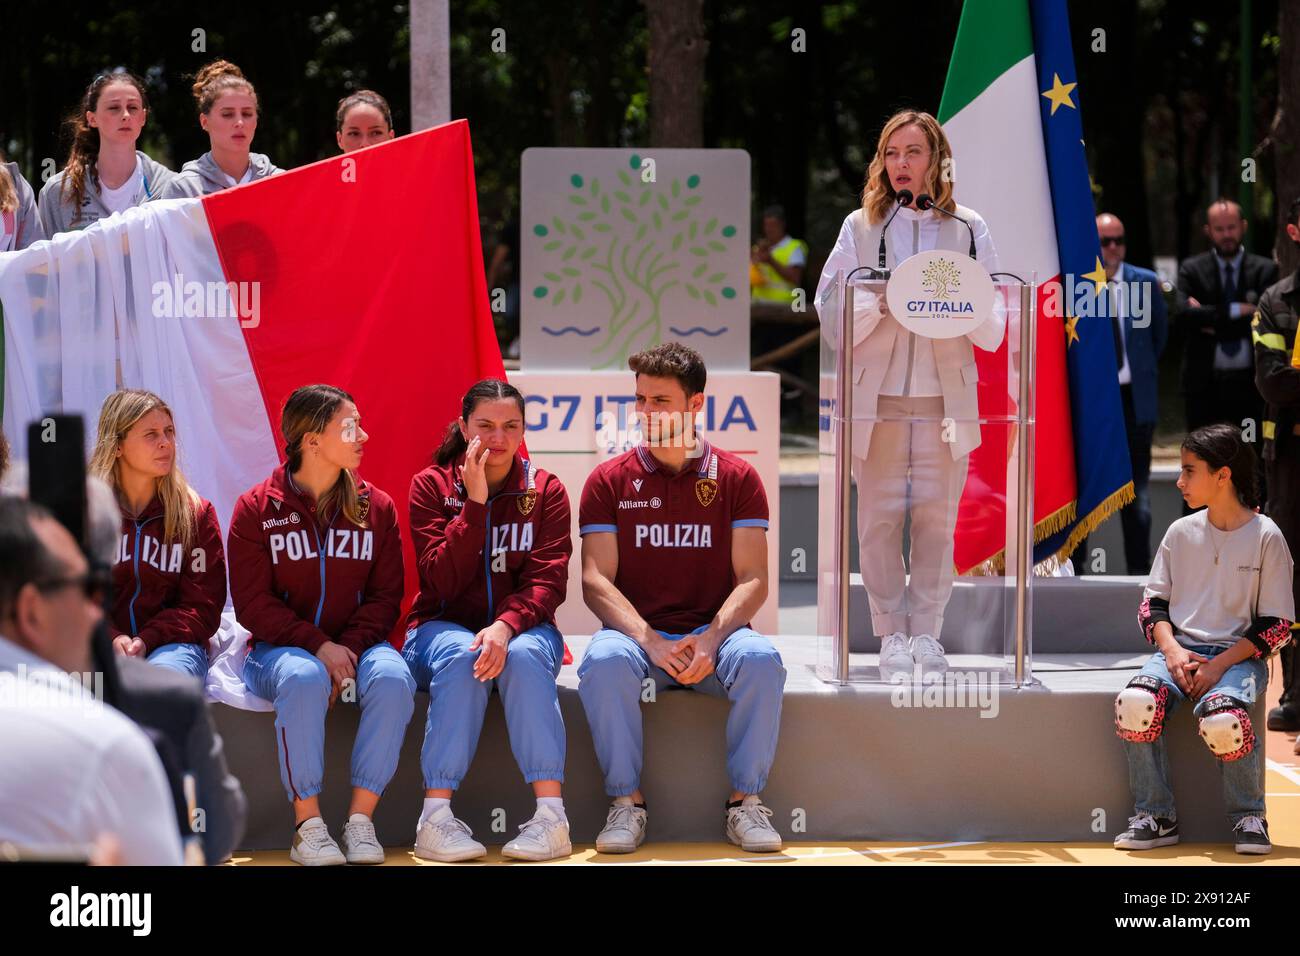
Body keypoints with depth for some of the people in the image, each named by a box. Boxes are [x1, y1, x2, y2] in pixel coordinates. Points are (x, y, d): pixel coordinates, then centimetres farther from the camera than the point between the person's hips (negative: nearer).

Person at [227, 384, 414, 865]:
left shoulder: (376, 507, 7)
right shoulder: (256, 509, -1)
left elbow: (385, 595, 3)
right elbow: (253, 603, -6)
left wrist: (348, 648, -16)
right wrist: (318, 647, -19)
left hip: (357, 643, 2)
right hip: (282, 647, -2)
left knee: (392, 677, -32)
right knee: (303, 679, -37)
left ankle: (360, 821, -24)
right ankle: (308, 826, -27)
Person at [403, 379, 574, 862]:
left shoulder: (545, 490, 2)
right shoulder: (432, 486, -1)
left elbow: (548, 581, -10)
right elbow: (444, 582, -12)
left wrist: (505, 626, -29)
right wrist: (475, 503, -19)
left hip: (522, 627, 1)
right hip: (443, 628, -1)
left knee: (525, 656, -34)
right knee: (461, 656, -35)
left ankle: (551, 817, -37)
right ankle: (435, 818, -38)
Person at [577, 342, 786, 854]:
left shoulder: (736, 477, 7)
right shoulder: (609, 480, 7)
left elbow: (753, 580, 0)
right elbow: (596, 580, -2)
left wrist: (712, 639, -19)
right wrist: (650, 641, -19)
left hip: (713, 632, 0)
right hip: (638, 632, 0)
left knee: (760, 659, -32)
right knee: (604, 662, -34)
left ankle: (745, 802, -18)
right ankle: (626, 802, -21)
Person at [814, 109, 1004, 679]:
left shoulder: (969, 229, 8)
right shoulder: (860, 227, 8)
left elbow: (993, 330, 6)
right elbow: (831, 316, 2)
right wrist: (882, 301, -13)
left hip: (945, 401, 0)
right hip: (878, 400, 0)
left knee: (937, 519, 1)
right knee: (879, 519, -1)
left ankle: (926, 633, 9)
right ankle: (891, 635, 7)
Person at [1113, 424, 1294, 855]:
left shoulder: (1265, 536, -2)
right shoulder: (1181, 532, 10)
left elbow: (1275, 625, -3)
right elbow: (1153, 603, 12)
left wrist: (1219, 665, -14)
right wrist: (1172, 651, -8)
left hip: (1238, 655, -4)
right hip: (1180, 649, 4)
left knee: (1221, 719, -36)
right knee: (1134, 703, -29)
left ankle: (1248, 817, -9)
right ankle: (1156, 818, -14)